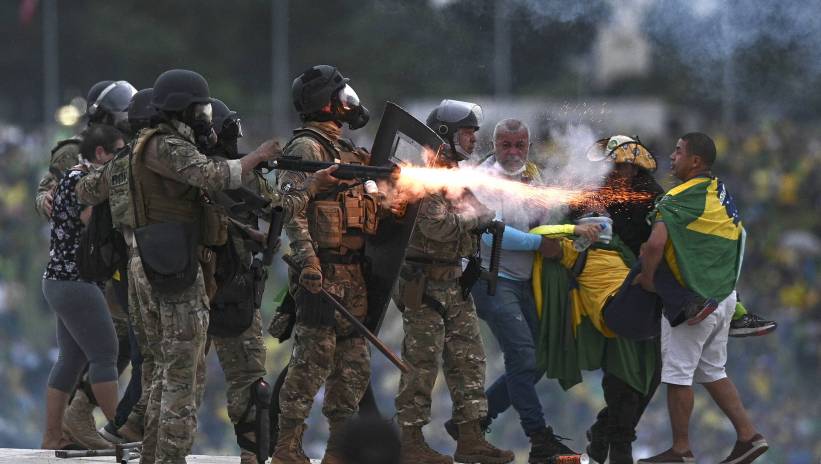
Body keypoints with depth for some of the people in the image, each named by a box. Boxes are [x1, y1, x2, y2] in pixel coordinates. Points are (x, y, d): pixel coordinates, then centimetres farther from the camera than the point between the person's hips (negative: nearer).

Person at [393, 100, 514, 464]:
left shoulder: (455, 173, 17)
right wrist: (475, 218, -13)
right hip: (425, 283, -10)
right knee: (421, 363, -6)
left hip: (453, 282, 10)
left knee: (468, 359, 8)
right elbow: (435, 225, -25)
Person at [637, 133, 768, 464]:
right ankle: (748, 436, 16)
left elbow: (656, 244, -29)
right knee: (712, 372, 19)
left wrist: (647, 278, -12)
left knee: (677, 374, 2)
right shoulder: (720, 192, 10)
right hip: (724, 297, 9)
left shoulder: (680, 198, -17)